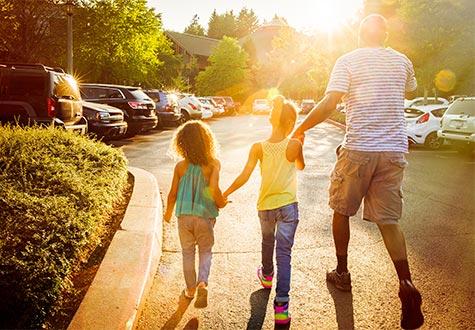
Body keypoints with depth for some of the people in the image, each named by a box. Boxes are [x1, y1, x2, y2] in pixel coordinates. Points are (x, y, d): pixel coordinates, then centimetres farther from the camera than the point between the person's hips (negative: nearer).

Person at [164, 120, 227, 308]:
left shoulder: (180, 166, -7)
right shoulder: (212, 164, -13)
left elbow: (173, 194, -1)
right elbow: (214, 191, -23)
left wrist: (168, 213, 17)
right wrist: (222, 203, -1)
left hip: (184, 217, 1)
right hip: (205, 217, -1)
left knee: (188, 253, 19)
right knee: (205, 251, 19)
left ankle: (191, 289, 30)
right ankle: (203, 283, -1)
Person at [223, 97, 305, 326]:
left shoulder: (258, 147, -8)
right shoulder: (294, 145, -11)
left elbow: (244, 176, -10)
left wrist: (225, 194, 2)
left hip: (265, 206, 2)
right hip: (287, 206, -2)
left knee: (267, 242, 28)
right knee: (283, 253, -1)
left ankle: (266, 275, 52)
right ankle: (281, 305, -6)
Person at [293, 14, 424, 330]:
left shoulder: (348, 61, -2)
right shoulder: (402, 61, 11)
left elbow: (328, 104, -13)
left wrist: (301, 129, -2)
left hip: (358, 149, -4)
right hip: (394, 150, 4)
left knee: (342, 211, 15)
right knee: (389, 220, 8)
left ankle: (342, 272, 25)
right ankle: (407, 286, -6)